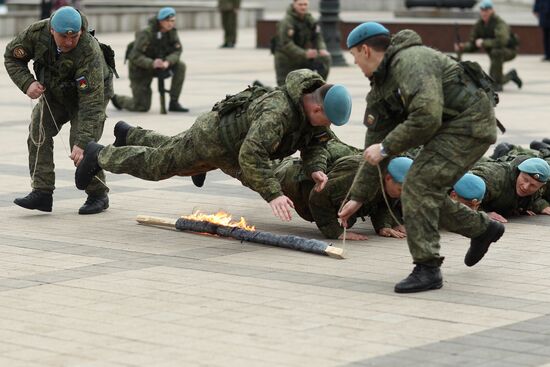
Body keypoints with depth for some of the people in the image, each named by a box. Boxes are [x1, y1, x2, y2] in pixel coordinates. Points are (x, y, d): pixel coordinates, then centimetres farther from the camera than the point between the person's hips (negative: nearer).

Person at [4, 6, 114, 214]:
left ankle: (98, 195, -2)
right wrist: (27, 83, -25)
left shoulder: (90, 52, -40)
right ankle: (42, 193, -8)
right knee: (38, 133, -10)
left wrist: (82, 143, -47)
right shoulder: (37, 33, -27)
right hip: (54, 92, 5)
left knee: (80, 143, -19)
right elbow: (12, 56, -8)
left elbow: (91, 103, -42)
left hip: (92, 92, -5)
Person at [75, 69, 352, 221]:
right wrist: (273, 194, -56)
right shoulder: (278, 111, -45)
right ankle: (99, 155, 35)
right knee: (154, 165, 13)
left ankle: (128, 135, 59)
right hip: (211, 137, -8)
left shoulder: (314, 106, -18)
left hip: (234, 134, 8)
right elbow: (250, 154, -53)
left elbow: (316, 141, -3)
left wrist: (315, 168, -23)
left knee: (169, 149, 33)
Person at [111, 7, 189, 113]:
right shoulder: (146, 33, -29)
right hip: (140, 68, -6)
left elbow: (177, 51, -15)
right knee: (142, 107, -3)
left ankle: (174, 103, -11)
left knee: (180, 65, -19)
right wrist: (152, 63, -47)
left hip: (157, 63, 6)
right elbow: (135, 56, -32)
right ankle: (117, 99, 27)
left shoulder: (171, 30, -11)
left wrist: (167, 62, -36)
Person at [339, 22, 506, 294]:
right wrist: (357, 197, 12)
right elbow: (374, 144, 13)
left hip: (469, 121, -10)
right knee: (427, 193, 13)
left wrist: (386, 147, -21)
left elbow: (427, 118, -31)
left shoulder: (410, 62, -20)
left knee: (418, 187, -17)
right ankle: (482, 229, 34)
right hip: (450, 126, 10)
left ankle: (427, 269, -13)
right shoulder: (381, 86, 11)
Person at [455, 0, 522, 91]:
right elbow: (473, 44, -2)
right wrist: (462, 47, -22)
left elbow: (501, 41, -41)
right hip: (493, 53, 7)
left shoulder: (499, 23, -27)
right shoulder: (478, 25, -7)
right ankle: (511, 75, 37)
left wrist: (484, 42, -35)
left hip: (509, 50, -7)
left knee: (496, 52, -40)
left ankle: (497, 84, -29)